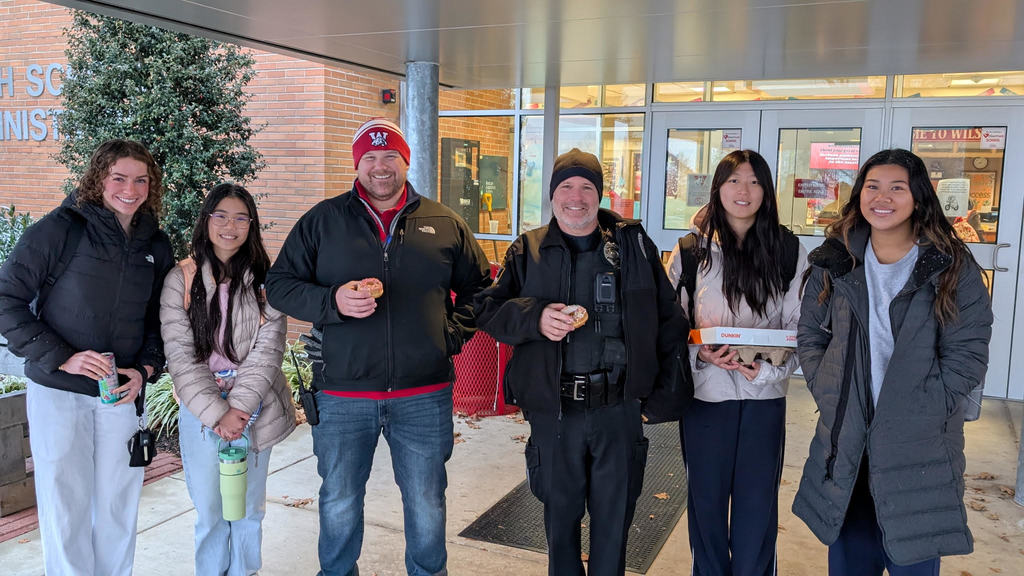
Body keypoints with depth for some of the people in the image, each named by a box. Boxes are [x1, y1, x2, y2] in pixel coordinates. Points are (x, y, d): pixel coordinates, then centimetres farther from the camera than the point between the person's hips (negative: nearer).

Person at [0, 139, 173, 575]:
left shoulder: (156, 247, 6)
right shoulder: (60, 229, -9)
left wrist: (145, 369, -3)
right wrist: (61, 358, -17)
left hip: (123, 395, 4)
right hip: (58, 392, -4)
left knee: (118, 505, 12)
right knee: (65, 505, 5)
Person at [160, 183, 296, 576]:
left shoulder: (264, 281, 0)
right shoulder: (181, 280, -2)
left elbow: (267, 349, -5)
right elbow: (180, 354, -7)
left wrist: (239, 408, -14)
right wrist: (215, 413, -14)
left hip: (254, 410, 1)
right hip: (200, 411, -1)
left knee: (249, 509, 11)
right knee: (209, 510, 5)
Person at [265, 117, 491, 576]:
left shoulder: (445, 224, 6)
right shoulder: (323, 221, 3)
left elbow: (478, 286, 15)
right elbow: (278, 284, 2)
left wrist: (453, 333, 1)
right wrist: (333, 301, -15)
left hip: (424, 395, 1)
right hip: (342, 394, 0)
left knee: (427, 502, 14)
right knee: (339, 502, 15)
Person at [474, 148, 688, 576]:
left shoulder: (634, 244, 3)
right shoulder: (527, 251, 4)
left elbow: (667, 317, 5)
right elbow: (488, 308, -1)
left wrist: (667, 385, 0)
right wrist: (534, 317, -19)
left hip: (618, 408, 0)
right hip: (552, 409, 0)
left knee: (614, 519, 12)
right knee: (560, 515, 16)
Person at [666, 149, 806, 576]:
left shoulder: (789, 252, 1)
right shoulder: (692, 250, 0)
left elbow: (799, 326, 1)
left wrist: (767, 367, -15)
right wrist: (701, 353, -16)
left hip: (764, 395, 0)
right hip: (705, 392, 0)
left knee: (757, 501, 9)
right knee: (706, 497, 12)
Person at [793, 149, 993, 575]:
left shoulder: (952, 268, -5)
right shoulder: (835, 262, 3)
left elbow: (968, 355, -8)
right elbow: (810, 336, 8)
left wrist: (918, 416, -14)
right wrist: (827, 395, -3)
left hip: (919, 450, -2)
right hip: (845, 445, 3)